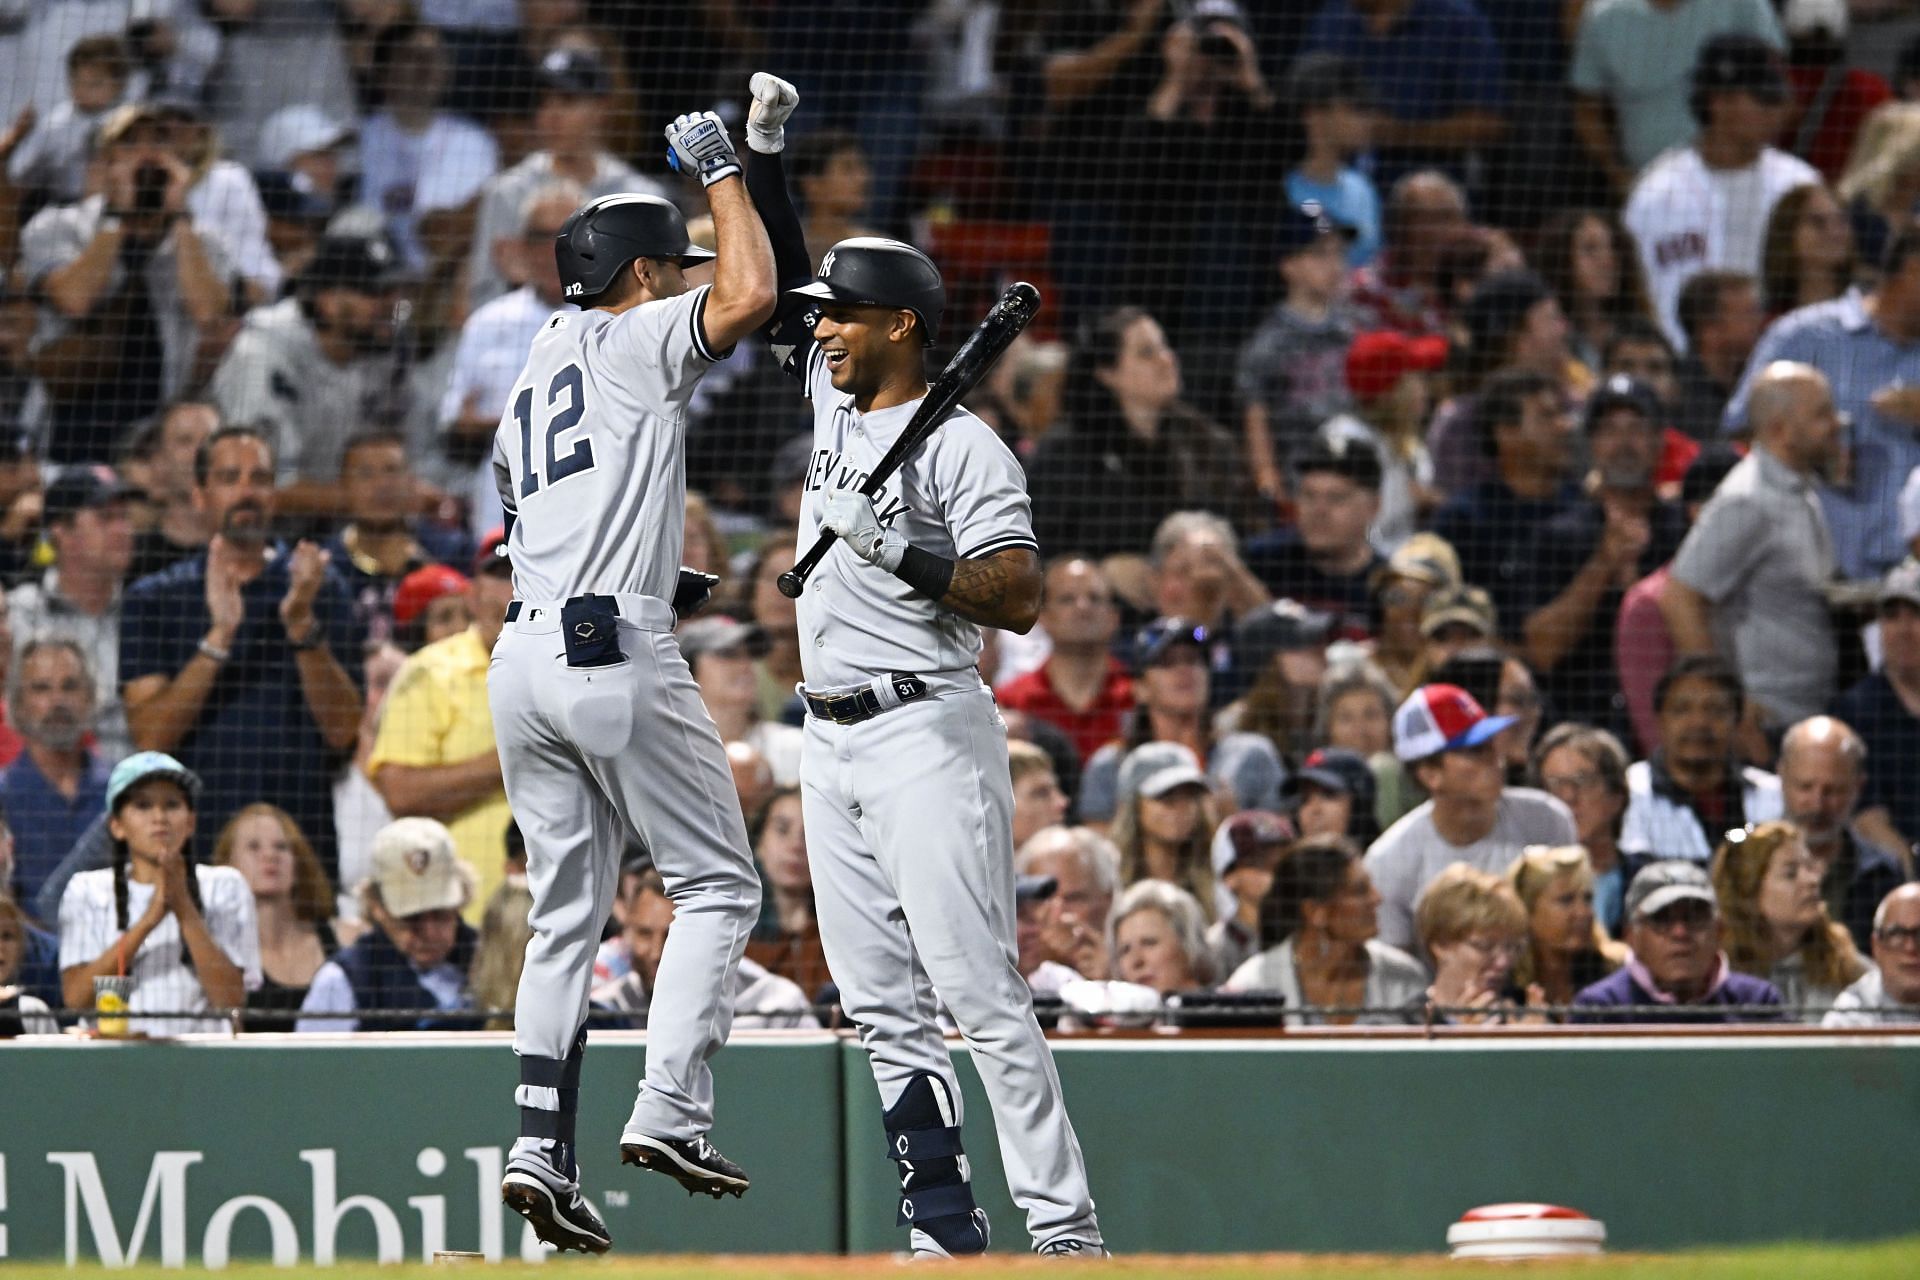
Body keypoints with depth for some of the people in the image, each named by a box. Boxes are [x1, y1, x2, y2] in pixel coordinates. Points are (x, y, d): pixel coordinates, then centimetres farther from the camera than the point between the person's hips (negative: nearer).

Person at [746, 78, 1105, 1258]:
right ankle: (946, 1231, 4)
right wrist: (761, 150, 12)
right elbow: (780, 286, 22)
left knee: (983, 996, -13)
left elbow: (1020, 598, -16)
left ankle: (1066, 1233, -15)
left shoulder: (963, 446, -9)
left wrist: (895, 551, -24)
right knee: (883, 1005, 4)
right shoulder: (834, 400, 13)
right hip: (833, 741, 8)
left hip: (926, 733, -8)